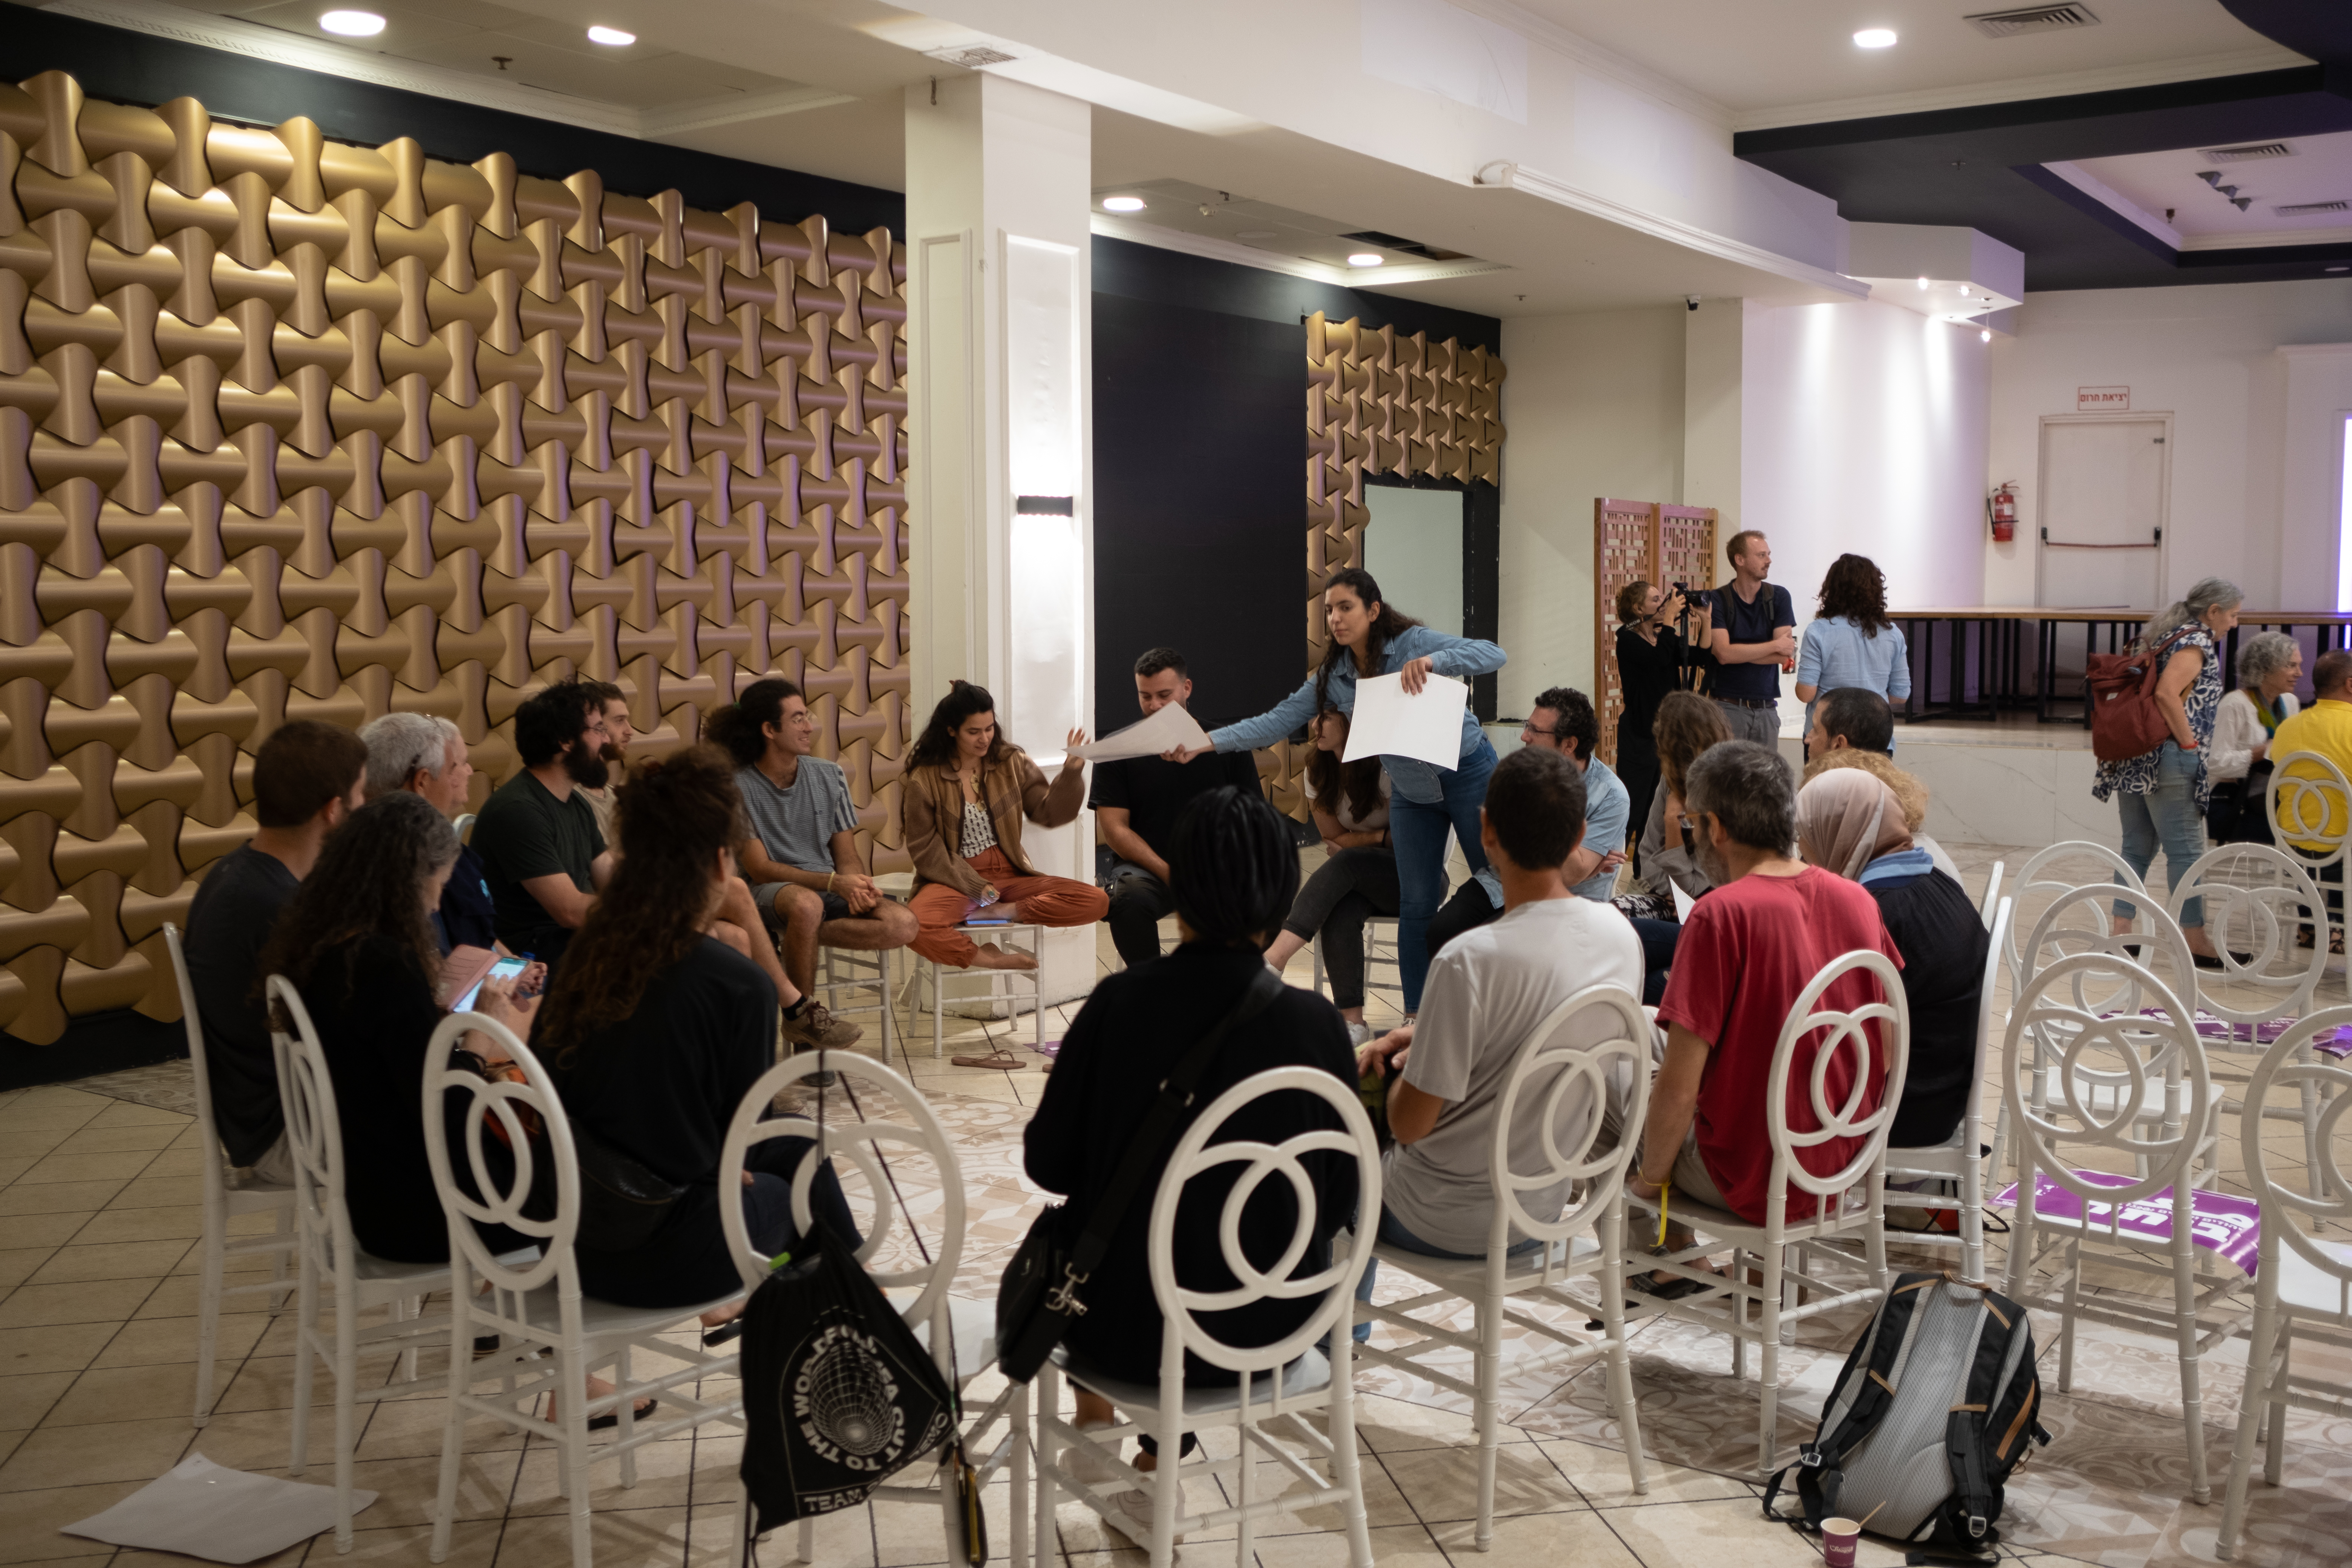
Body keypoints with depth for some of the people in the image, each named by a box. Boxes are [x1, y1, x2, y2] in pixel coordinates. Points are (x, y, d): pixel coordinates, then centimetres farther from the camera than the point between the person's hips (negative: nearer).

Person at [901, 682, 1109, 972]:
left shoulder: (1011, 762, 6)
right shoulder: (924, 779, -5)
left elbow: (1048, 814, 4)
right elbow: (926, 850, -5)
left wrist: (1071, 773, -12)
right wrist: (977, 888, -14)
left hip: (1009, 875, 3)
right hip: (955, 880, -3)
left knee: (1095, 902, -18)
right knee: (916, 927, -37)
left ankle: (999, 911, -14)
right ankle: (992, 960, -12)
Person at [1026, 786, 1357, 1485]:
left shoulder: (1121, 1004, -18)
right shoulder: (1318, 1023, -14)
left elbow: (1048, 1165, -7)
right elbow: (1337, 1204, -4)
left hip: (1130, 1329, -1)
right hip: (1272, 1329, 2)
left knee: (1062, 1233, 30)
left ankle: (1095, 1418, 42)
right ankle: (1157, 1460, 39)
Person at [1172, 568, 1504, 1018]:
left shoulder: (1415, 643, -15)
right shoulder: (1333, 676, -2)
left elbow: (1492, 655, -23)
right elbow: (1278, 721, -6)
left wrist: (1431, 661, -40)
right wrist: (1207, 742, -18)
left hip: (1467, 774, -4)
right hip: (1411, 792, 5)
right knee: (1416, 907, 6)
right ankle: (1415, 1015, 15)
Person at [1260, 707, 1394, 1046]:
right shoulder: (1317, 768, 3)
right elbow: (1334, 836, 2)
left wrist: (1358, 840, -5)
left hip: (1409, 876, -4)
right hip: (1352, 882, 4)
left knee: (1345, 861, -35)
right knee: (1339, 914, -32)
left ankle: (1274, 957, -44)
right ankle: (1352, 1019, -30)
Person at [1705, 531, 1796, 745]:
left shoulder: (1779, 597, 4)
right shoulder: (1718, 600, -4)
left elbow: (1787, 654, -5)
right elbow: (1724, 655, -16)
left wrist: (1739, 652, -11)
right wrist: (1776, 645, -8)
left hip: (1767, 709, 3)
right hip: (1729, 708, -3)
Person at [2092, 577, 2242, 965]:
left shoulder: (2164, 636, 18)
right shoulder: (2196, 642, -9)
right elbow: (2167, 693, -23)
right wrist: (2190, 744, -16)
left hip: (2134, 758, 9)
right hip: (2167, 761, -9)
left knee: (2137, 847, 11)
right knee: (2185, 851, -4)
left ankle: (2121, 929, 9)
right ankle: (2195, 939, 0)